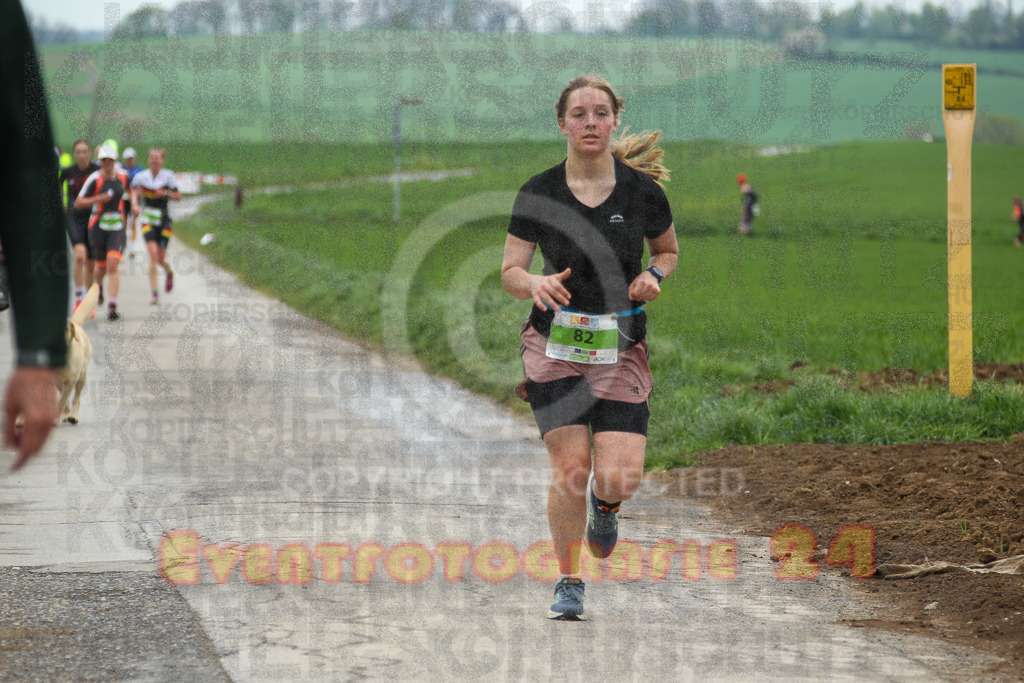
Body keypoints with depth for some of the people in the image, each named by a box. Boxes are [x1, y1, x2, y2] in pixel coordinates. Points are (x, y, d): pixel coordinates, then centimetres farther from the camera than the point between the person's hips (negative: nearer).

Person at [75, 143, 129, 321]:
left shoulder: (123, 177, 3)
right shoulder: (94, 179, -9)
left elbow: (130, 189, 27)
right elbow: (78, 203, -7)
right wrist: (98, 199, -20)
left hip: (117, 227, 1)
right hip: (98, 226, -1)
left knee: (113, 265, -15)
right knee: (101, 267, 11)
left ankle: (112, 306, -18)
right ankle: (97, 286, 49)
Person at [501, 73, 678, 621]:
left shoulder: (642, 190, -1)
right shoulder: (538, 193, -3)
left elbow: (669, 251, 16)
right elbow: (510, 272, 1)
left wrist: (653, 276, -7)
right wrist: (536, 283, -21)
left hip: (619, 348, 0)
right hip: (553, 344, 0)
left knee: (619, 477, -12)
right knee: (570, 467, -10)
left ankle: (604, 503, 28)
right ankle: (569, 581, 11)